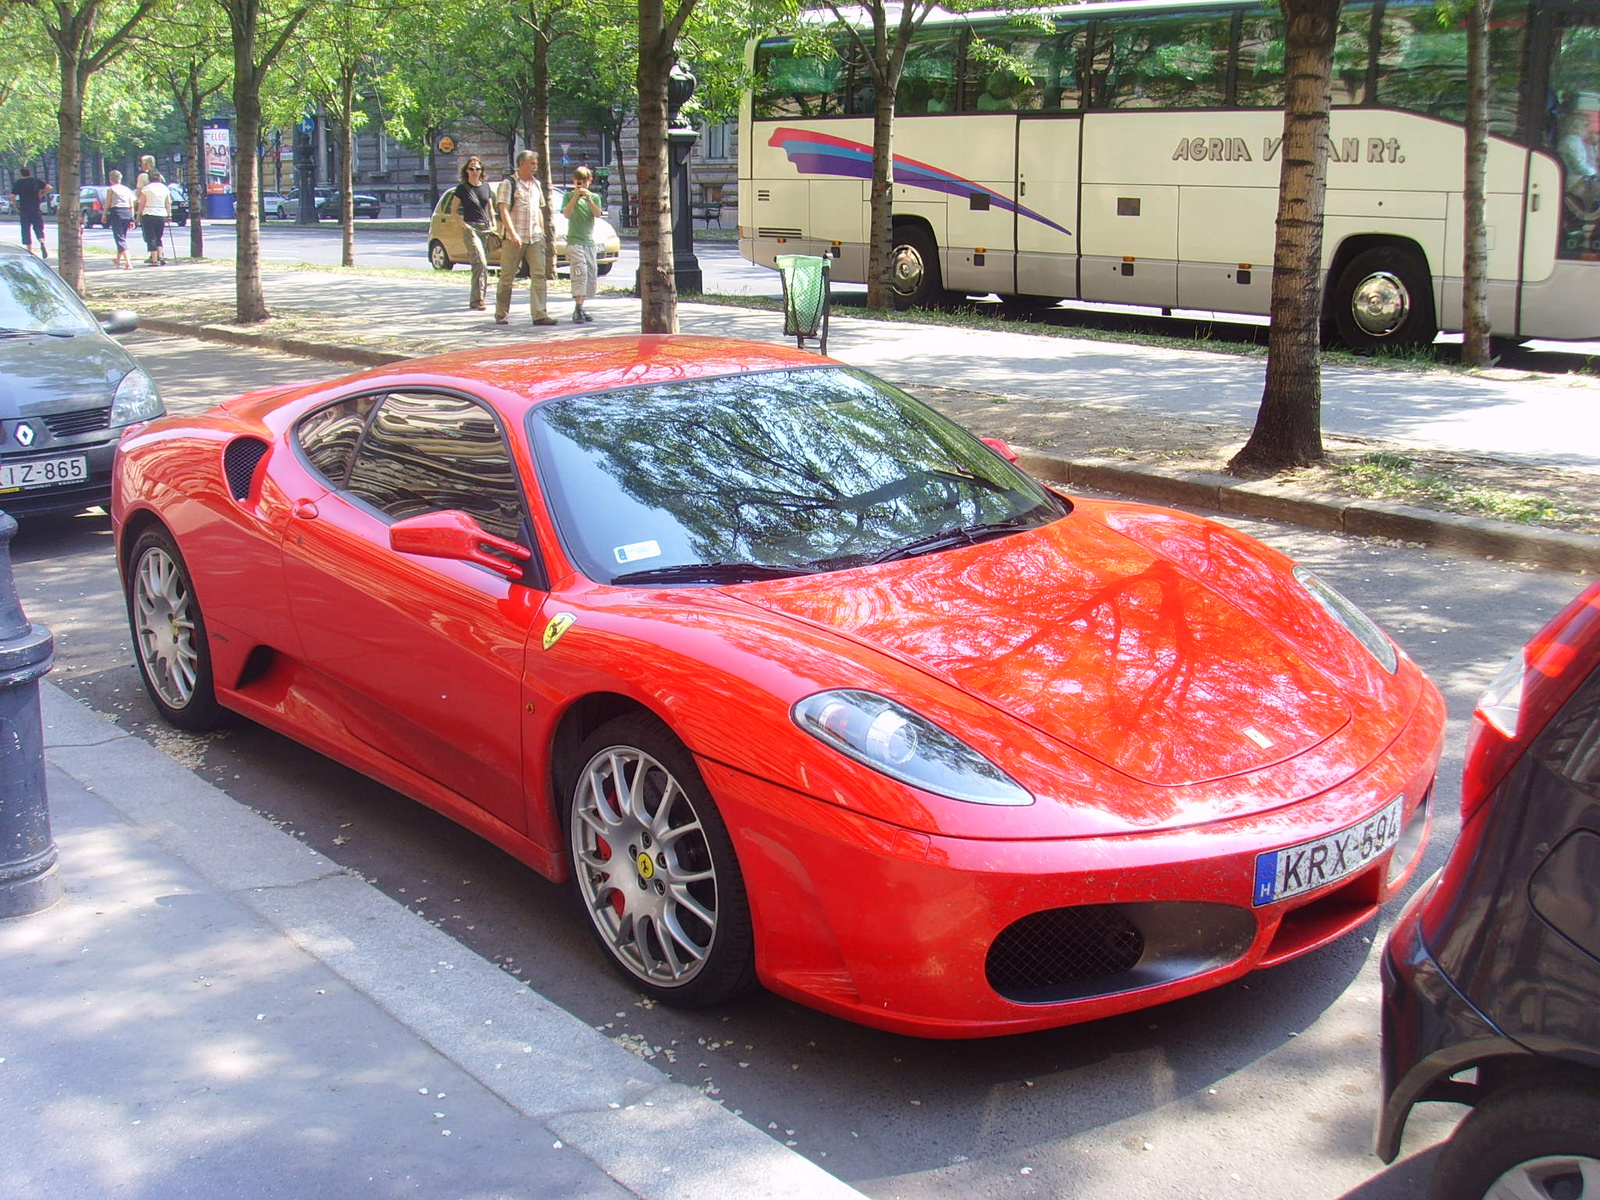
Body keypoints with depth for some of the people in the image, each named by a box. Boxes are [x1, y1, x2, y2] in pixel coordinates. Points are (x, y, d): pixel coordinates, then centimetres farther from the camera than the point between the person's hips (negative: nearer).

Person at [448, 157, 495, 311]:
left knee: (484, 264, 4)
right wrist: (463, 224, -8)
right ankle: (477, 299, -17)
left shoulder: (485, 187, 13)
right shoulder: (462, 188, 1)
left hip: (486, 229, 5)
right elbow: (453, 210, 5)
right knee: (480, 263, -17)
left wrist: (493, 224, 9)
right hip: (471, 228, -5)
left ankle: (476, 299, 13)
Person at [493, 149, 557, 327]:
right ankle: (501, 314, 13)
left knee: (538, 275, -6)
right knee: (507, 277, 3)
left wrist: (542, 233, 16)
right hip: (513, 239, -5)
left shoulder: (536, 184, 16)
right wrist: (513, 234, -23)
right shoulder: (509, 184, -4)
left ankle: (540, 314, -9)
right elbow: (503, 210, -12)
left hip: (535, 238, 5)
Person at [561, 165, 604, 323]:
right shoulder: (569, 196, 6)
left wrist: (588, 198, -16)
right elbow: (567, 213, -10)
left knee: (591, 275, 5)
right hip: (574, 240, -5)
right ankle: (578, 309, -25)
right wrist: (576, 196, -16)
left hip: (590, 241, 5)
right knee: (580, 272, -18)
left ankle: (581, 307, 14)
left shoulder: (594, 197, 13)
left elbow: (598, 213, -4)